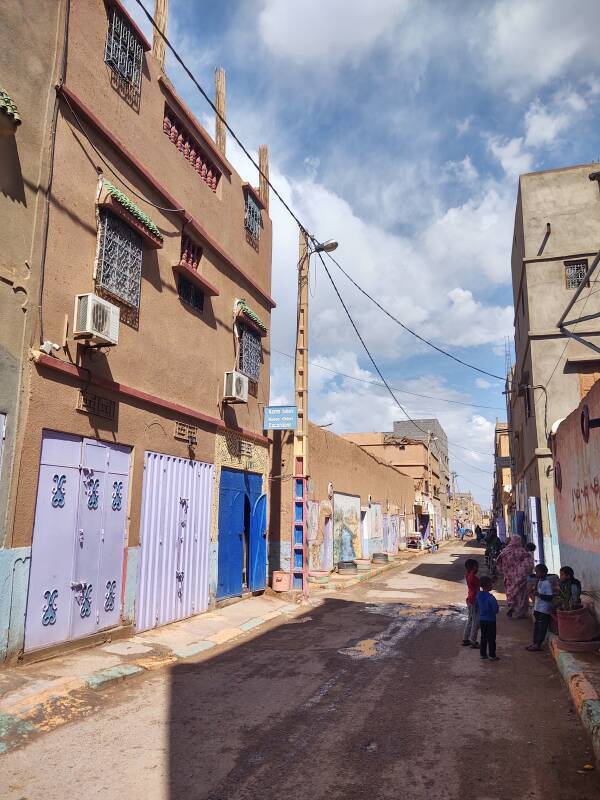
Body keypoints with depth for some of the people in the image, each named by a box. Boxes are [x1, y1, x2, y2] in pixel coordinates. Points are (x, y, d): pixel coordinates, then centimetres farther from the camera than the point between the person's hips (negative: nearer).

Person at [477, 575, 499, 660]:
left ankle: (483, 653, 24)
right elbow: (496, 610, -18)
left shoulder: (479, 595, -3)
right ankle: (492, 655, 15)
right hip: (490, 620, -6)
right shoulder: (491, 597, -24)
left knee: (483, 637, 17)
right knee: (491, 638, 7)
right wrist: (492, 612, 1)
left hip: (481, 619, 6)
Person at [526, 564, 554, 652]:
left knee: (542, 628, 1)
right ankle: (535, 643, 24)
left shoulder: (547, 583, -19)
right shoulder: (539, 582, 9)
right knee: (536, 627, 15)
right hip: (537, 608, 9)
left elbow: (550, 597, -22)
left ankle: (538, 645, 8)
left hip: (544, 610, -9)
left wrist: (539, 595, -26)